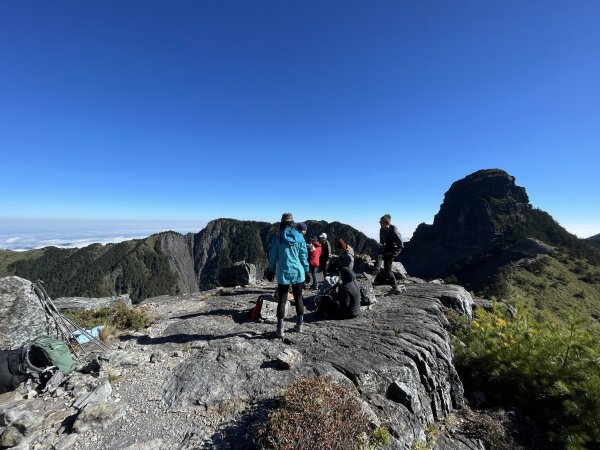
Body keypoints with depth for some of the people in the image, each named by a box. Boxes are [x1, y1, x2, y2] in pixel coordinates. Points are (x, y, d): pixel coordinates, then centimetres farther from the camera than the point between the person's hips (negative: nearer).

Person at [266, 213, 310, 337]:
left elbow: (272, 256, 0)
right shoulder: (299, 237, -3)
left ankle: (280, 328, 12)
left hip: (283, 273, -1)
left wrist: (271, 271, 12)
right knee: (298, 298, 16)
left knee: (281, 300, 8)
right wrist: (306, 270, 12)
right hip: (298, 272, 2)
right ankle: (300, 325, 26)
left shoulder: (277, 237, -6)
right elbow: (304, 256, 1)